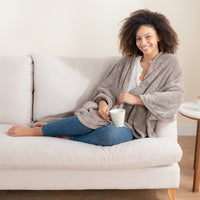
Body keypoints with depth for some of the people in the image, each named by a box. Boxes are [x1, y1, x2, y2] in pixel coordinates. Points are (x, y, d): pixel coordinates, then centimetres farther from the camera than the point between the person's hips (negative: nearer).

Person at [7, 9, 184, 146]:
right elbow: (107, 87, 10)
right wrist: (103, 102, -14)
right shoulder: (127, 62, 15)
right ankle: (37, 130, -18)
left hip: (133, 127, -2)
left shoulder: (170, 63, 5)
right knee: (90, 118, -34)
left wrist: (137, 99, -13)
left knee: (112, 134, -39)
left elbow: (175, 96, -8)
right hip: (112, 114, 3)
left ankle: (65, 136, -21)